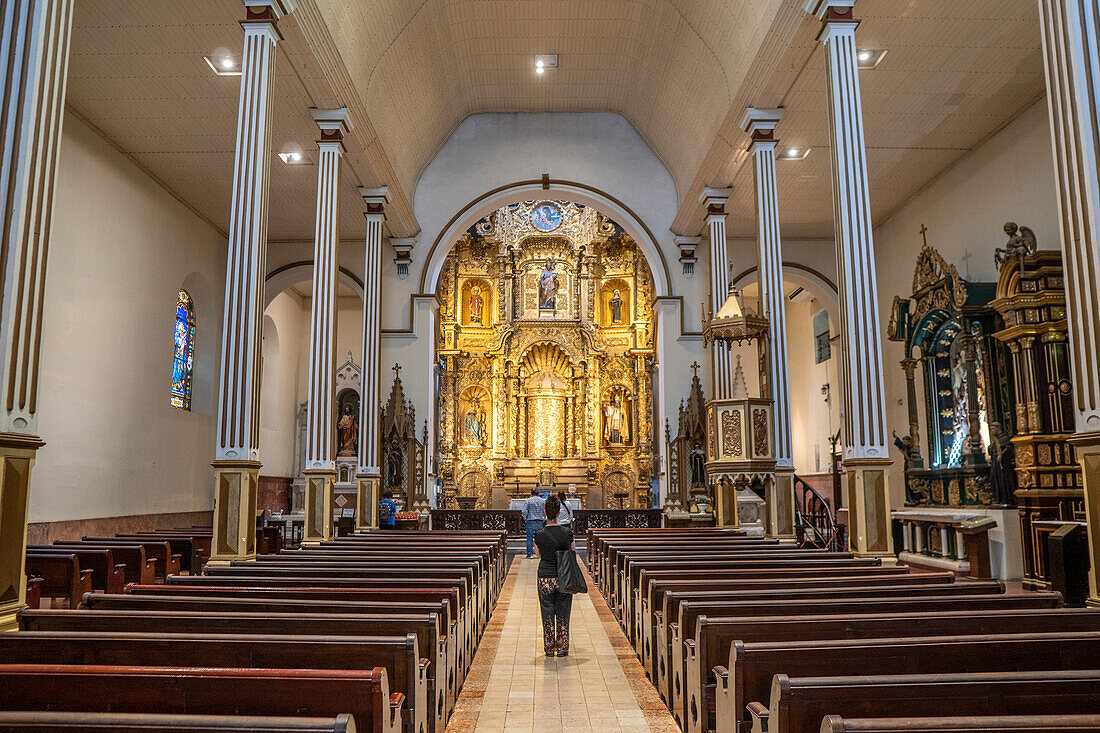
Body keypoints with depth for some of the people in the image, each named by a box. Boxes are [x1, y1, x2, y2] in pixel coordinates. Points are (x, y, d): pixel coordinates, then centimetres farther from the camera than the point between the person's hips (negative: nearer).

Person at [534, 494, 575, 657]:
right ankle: (562, 649, 17)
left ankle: (549, 649, 16)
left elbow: (539, 555, 7)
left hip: (545, 578, 0)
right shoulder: (567, 533, -9)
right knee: (563, 614, 12)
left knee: (548, 614, 11)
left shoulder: (539, 535, -9)